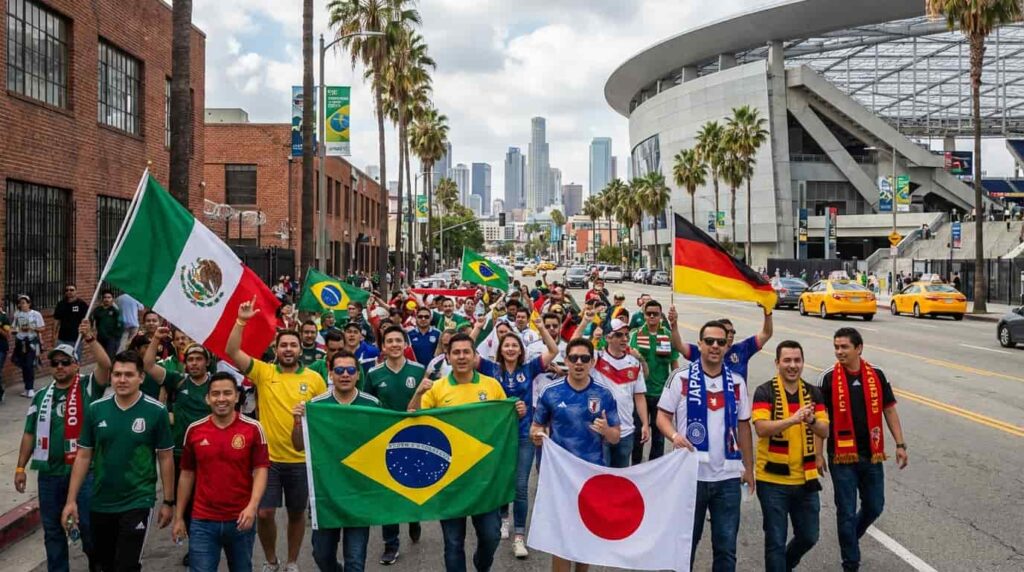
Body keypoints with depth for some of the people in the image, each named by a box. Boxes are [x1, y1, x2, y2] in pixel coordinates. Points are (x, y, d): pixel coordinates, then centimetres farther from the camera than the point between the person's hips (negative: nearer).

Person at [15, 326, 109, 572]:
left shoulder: (88, 387, -2)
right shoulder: (42, 396, 11)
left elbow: (106, 365, -22)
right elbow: (30, 434, 14)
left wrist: (89, 338, -28)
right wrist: (20, 467, 11)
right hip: (49, 473, 4)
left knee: (88, 525, 2)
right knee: (52, 529, 13)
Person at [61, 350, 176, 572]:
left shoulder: (156, 411, -11)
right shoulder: (95, 409, -3)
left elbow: (165, 458, -5)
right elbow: (83, 456, 3)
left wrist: (168, 501, -3)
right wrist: (71, 500, -1)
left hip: (138, 502, -4)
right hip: (100, 502, 4)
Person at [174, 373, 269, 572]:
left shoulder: (253, 428, -5)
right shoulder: (194, 430, 1)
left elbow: (260, 470, -7)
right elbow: (187, 474, 8)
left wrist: (252, 506, -22)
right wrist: (179, 517, 8)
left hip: (241, 519, 0)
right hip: (202, 521, 1)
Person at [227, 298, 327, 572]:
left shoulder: (314, 378, -1)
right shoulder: (263, 372, -2)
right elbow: (232, 352, -13)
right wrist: (241, 321, -23)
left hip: (301, 458, 0)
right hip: (268, 457, 0)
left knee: (297, 513, 13)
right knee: (264, 512, 3)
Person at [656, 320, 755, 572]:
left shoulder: (737, 382, 6)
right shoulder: (681, 377, -4)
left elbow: (743, 426, 11)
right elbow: (663, 415, -3)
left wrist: (749, 467, 10)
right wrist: (675, 436, -23)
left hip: (728, 476, 3)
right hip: (690, 474, -2)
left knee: (726, 545, 10)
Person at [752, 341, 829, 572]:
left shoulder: (813, 393, 5)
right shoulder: (765, 392, -9)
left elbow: (824, 432, -2)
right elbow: (761, 428, -22)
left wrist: (811, 421, -24)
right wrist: (793, 419, -36)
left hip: (805, 479, 5)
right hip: (773, 480, -5)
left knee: (809, 537, 17)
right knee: (776, 541, 4)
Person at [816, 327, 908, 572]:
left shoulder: (876, 375, 0)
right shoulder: (828, 378, -8)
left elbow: (889, 410, 8)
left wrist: (900, 444, 4)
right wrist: (817, 453, -5)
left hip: (872, 456, 3)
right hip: (842, 458, -3)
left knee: (874, 507, 14)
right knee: (846, 512, 3)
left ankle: (850, 538, 42)